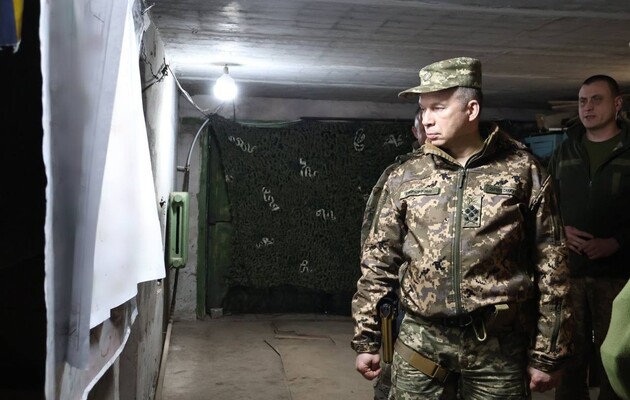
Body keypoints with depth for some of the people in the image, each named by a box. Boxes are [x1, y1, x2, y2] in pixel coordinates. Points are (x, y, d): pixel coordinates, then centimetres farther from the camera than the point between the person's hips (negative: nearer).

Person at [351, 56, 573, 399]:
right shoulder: (405, 178, 3)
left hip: (499, 346, -1)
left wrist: (548, 354, -1)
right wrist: (366, 339, 6)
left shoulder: (522, 171, -4)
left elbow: (550, 266, -2)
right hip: (421, 341, 2)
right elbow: (378, 262, 7)